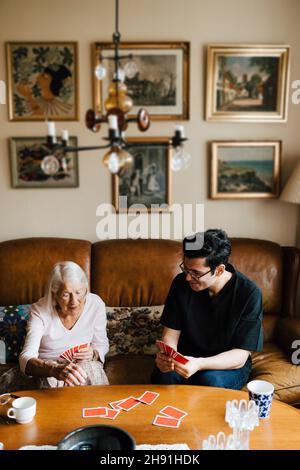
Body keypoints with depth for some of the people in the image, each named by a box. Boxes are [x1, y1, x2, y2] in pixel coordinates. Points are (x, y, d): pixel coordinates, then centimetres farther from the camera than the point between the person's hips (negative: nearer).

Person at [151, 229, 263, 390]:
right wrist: (166, 356, -30)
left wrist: (200, 364, -38)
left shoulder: (249, 293, -20)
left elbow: (240, 355, -20)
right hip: (187, 358, 2)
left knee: (210, 380, -35)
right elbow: (171, 333, -5)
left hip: (229, 364, -2)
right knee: (163, 374, -30)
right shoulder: (181, 283, -10)